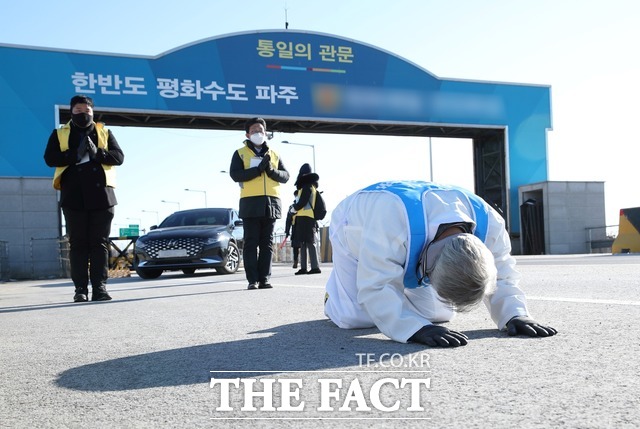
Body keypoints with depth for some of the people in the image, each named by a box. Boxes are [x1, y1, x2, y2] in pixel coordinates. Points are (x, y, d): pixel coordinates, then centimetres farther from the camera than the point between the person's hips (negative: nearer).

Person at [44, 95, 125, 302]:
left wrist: (98, 153, -11)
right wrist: (75, 155, -13)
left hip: (101, 194, 1)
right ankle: (80, 288, 1)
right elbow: (50, 158, 0)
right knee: (78, 243, -1)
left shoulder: (104, 132, 16)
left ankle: (100, 286, 0)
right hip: (74, 196, 0)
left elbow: (118, 156, 5)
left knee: (100, 242, -1)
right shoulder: (60, 134, 13)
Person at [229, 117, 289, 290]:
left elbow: (285, 176, 10)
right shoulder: (240, 153, 8)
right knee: (251, 242, -4)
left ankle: (264, 278, 6)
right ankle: (252, 280, -3)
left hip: (271, 202, 3)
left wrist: (271, 170, -10)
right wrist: (258, 169, -16)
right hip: (251, 203, -3)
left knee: (267, 243, 3)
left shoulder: (274, 154, 18)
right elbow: (235, 174, -8)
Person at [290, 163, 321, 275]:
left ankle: (315, 267, -14)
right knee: (303, 243, 9)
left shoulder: (307, 186, -7)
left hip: (305, 218, -9)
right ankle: (303, 268, 10)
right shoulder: (311, 186, 20)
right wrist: (297, 208, 10)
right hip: (305, 218, 9)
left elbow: (302, 202, -13)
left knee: (309, 242, -11)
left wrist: (295, 208, 4)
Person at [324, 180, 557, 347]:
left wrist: (515, 315, -37)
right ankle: (334, 294, 20)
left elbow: (502, 278, -19)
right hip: (356, 234, -4)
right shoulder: (392, 220, -52)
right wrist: (415, 328, -60)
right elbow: (376, 287, -48)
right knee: (356, 317, -16)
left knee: (440, 314, 2)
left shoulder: (490, 223, -34)